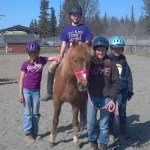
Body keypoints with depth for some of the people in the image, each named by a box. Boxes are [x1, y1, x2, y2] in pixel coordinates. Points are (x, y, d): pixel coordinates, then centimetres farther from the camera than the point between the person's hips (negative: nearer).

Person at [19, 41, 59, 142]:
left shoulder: (42, 60, -1)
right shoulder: (25, 64, -5)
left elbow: (53, 58, -14)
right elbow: (22, 79, -4)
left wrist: (58, 59, -39)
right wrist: (20, 93, -8)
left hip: (36, 91, 2)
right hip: (26, 90, -2)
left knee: (36, 113, 11)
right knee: (28, 112, 4)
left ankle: (34, 132, 22)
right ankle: (28, 133, 13)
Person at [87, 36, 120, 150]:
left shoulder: (111, 64, -3)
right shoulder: (90, 63, -1)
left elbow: (115, 83, -3)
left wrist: (112, 99, -9)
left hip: (106, 98, -1)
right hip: (92, 97, 1)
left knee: (104, 125, 9)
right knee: (91, 123, 10)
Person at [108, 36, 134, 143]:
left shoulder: (124, 61, 1)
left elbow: (129, 76, 4)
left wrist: (130, 91, 3)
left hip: (122, 91, 2)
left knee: (122, 112, 11)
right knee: (110, 112, 7)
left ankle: (123, 133, 26)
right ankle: (111, 133, 21)